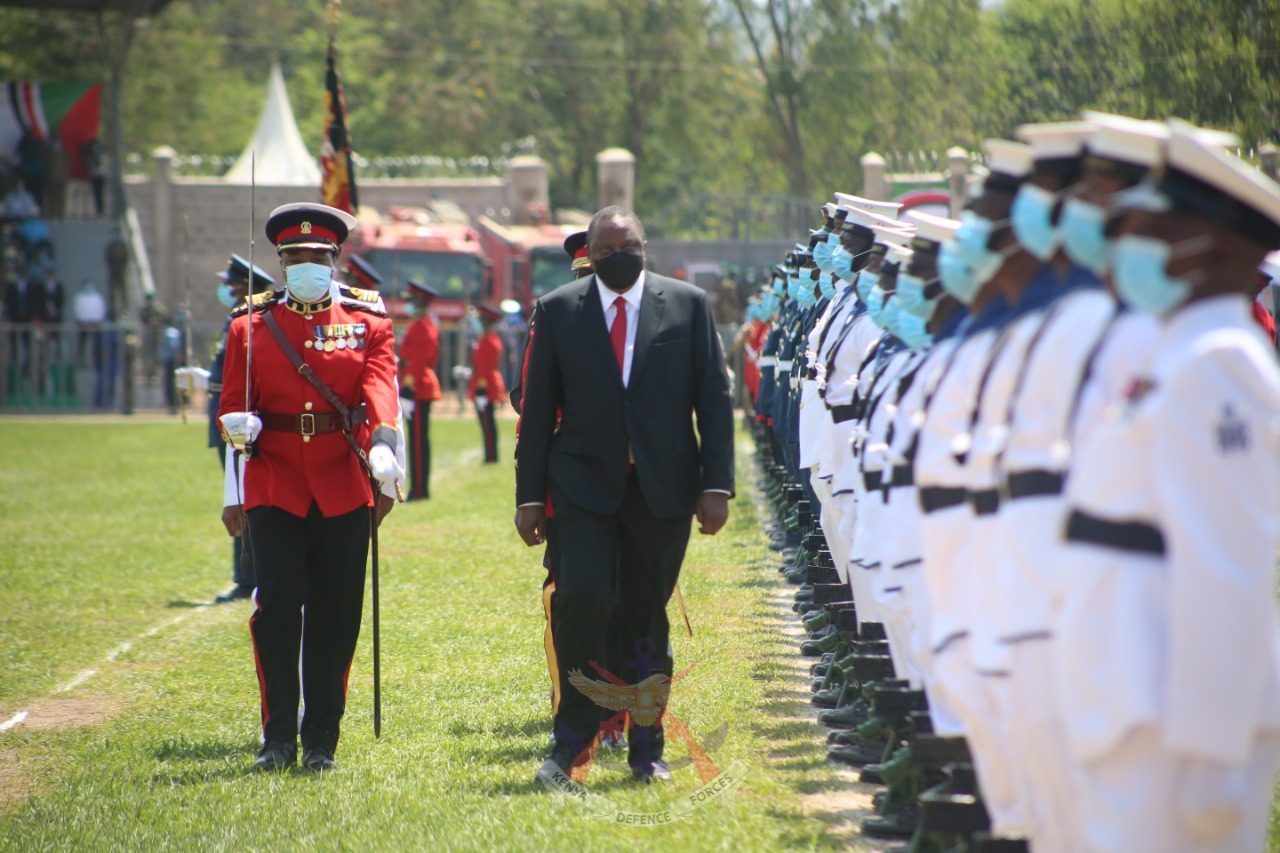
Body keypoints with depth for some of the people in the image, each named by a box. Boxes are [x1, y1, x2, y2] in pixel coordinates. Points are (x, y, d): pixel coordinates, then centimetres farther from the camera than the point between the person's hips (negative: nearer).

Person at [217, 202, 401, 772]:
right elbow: (234, 413, 9)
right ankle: (278, 735, 1)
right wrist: (233, 493, 0)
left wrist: (383, 456, -28)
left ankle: (322, 740, 11)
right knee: (278, 601, -11)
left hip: (343, 489, 0)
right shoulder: (251, 325, 8)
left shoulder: (369, 323, 6)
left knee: (336, 616, 2)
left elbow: (380, 391, -11)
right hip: (274, 488, 0)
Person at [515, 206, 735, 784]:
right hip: (584, 486, -1)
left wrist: (716, 485, -5)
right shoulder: (557, 311, 4)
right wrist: (530, 494, 1)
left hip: (663, 491, 1)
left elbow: (714, 400, 3)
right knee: (582, 599, -17)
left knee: (649, 618, 7)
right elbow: (537, 410, 5)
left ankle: (646, 749, 18)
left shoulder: (688, 305, 3)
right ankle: (572, 740, -5)